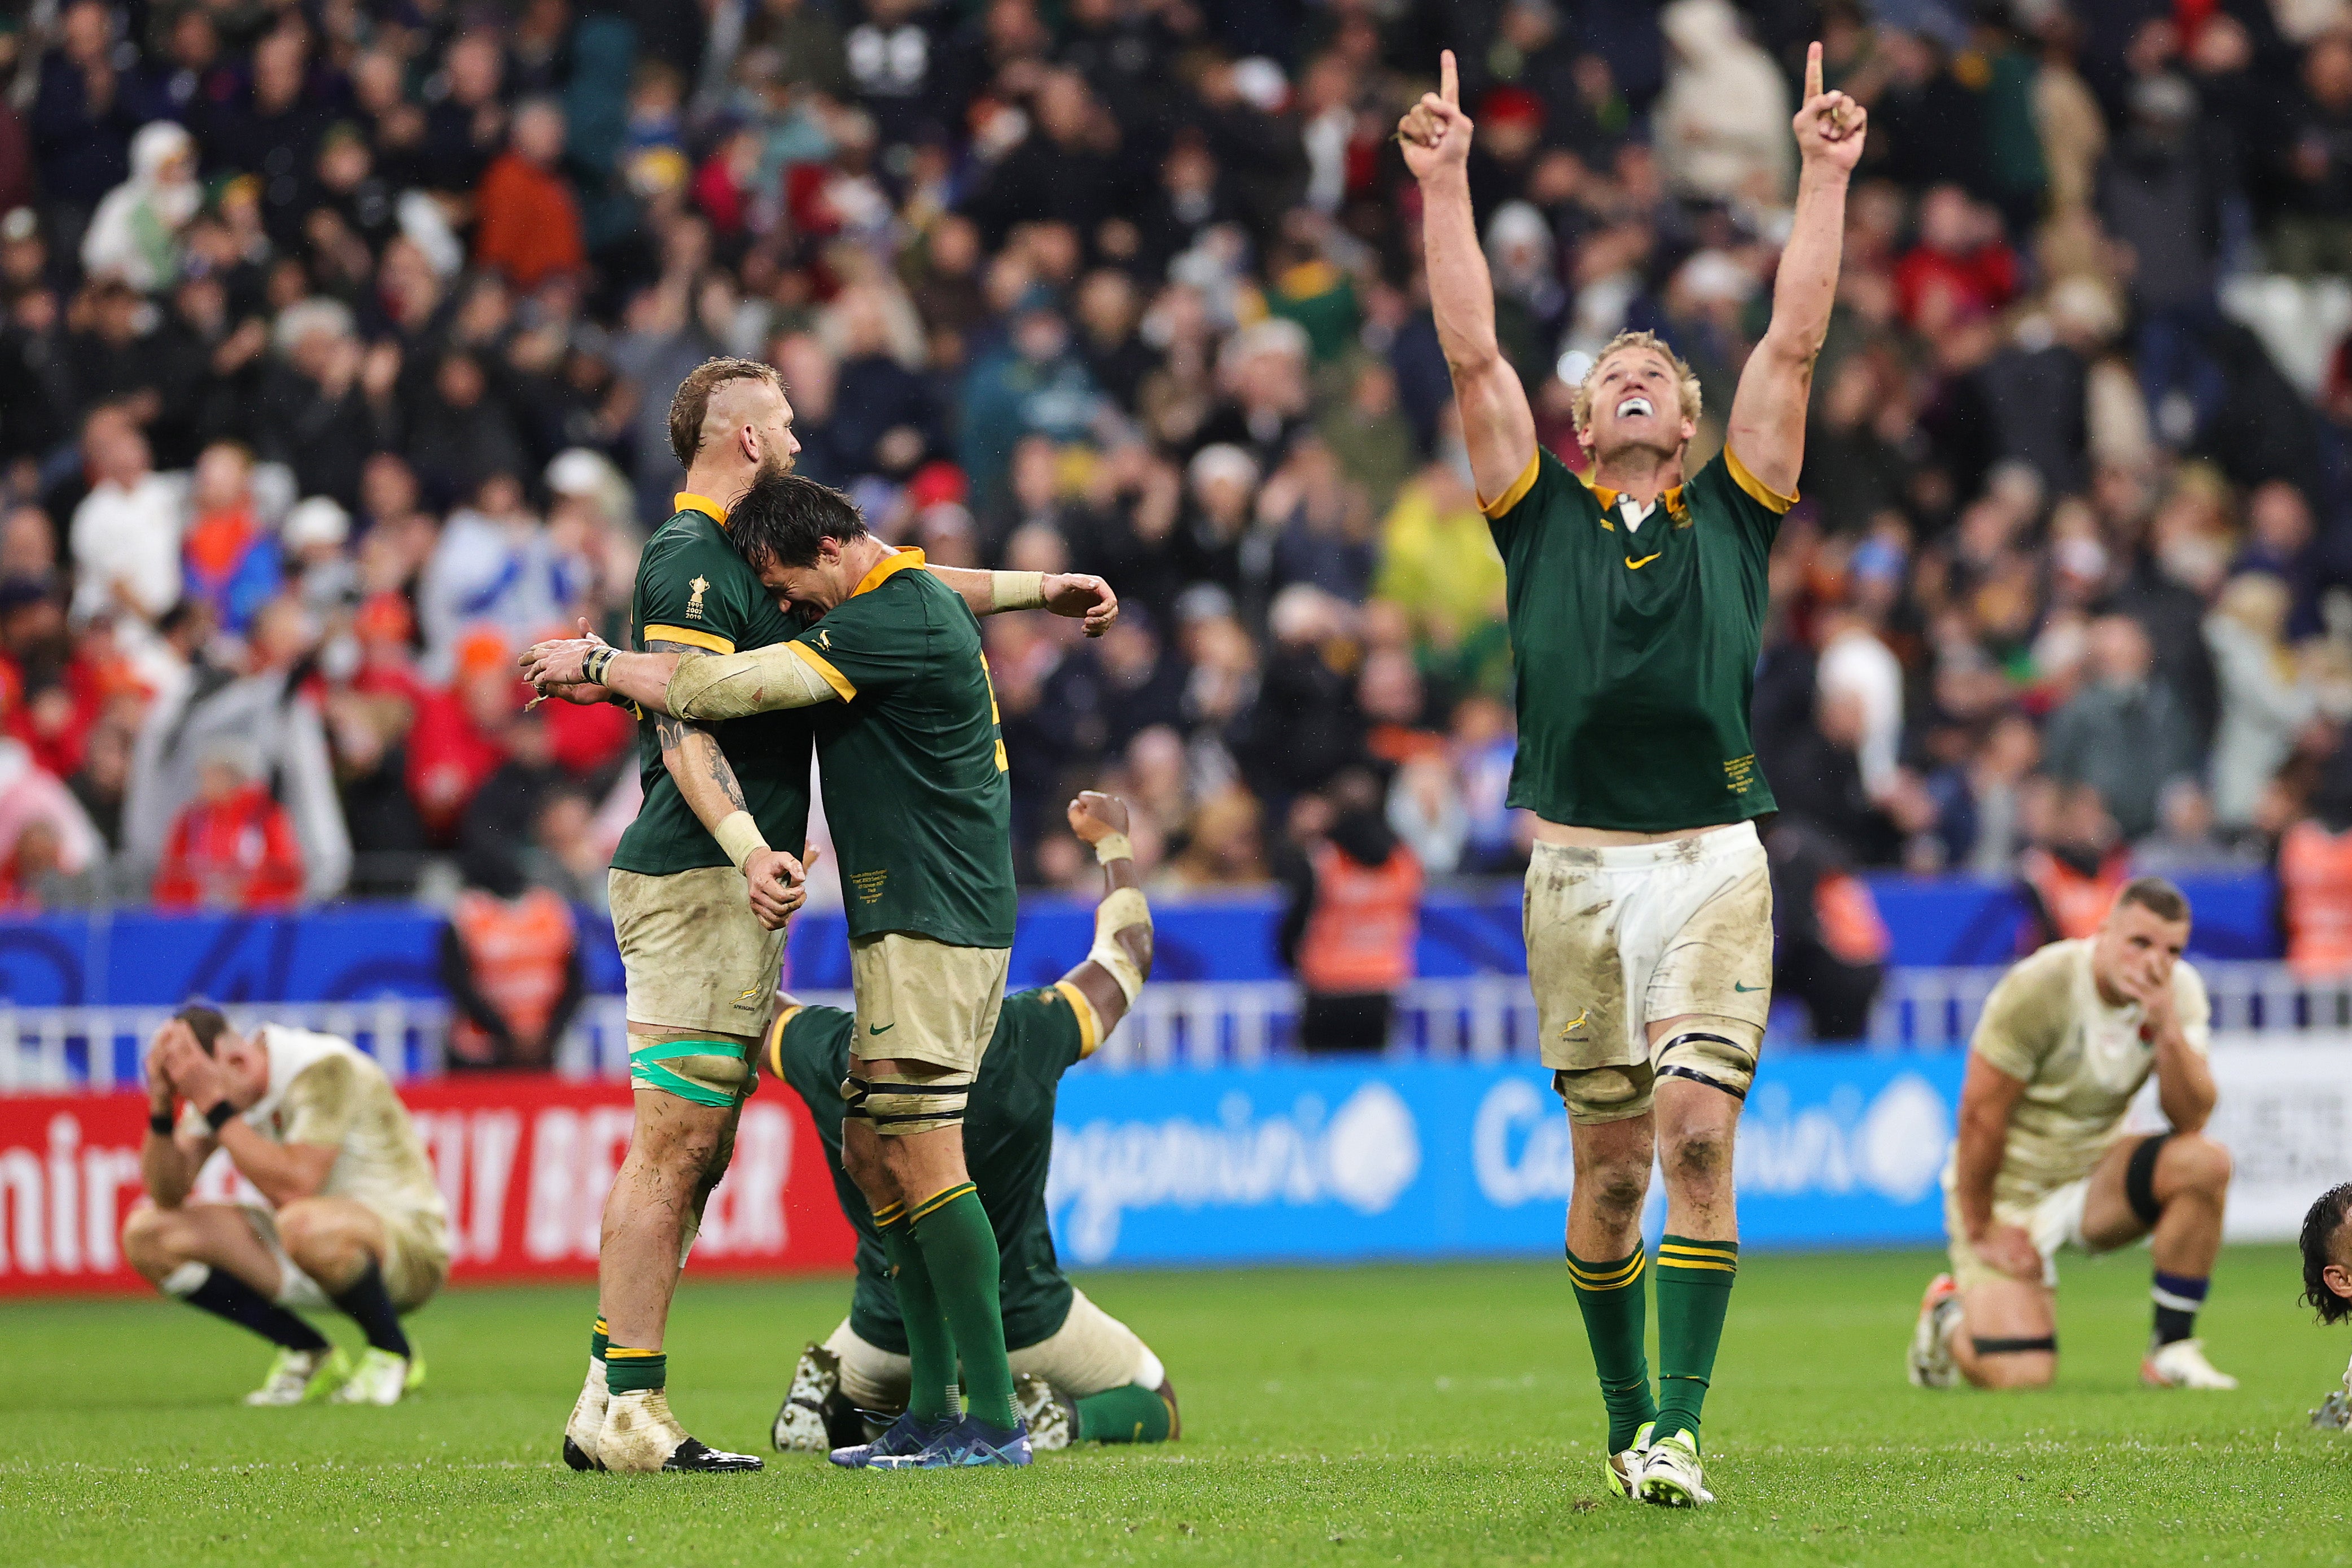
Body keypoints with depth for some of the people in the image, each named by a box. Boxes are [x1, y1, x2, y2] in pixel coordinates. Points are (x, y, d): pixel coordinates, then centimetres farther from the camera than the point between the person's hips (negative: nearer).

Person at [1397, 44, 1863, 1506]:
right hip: (1577, 864, 1)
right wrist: (1446, 186, 1)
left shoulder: (1733, 515, 12)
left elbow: (1795, 345, 8)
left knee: (1698, 1137, -13)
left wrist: (1823, 177, 5)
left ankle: (1680, 1429, -16)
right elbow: (1474, 354, 7)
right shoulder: (1543, 515, 12)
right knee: (1611, 1165, 5)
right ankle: (1628, 1423, 18)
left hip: (1713, 861, -1)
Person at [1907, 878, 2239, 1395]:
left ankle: (2170, 1351, -10)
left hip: (2095, 1173, 5)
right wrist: (1979, 1230, -13)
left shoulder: (2180, 993, -8)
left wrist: (2167, 1026, -29)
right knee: (2021, 1375, -19)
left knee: (2206, 1163, -24)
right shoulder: (2038, 988, -22)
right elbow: (1981, 1111, -17)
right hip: (2008, 1189, -5)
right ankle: (1950, 1313, 19)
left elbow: (2191, 1119, -15)